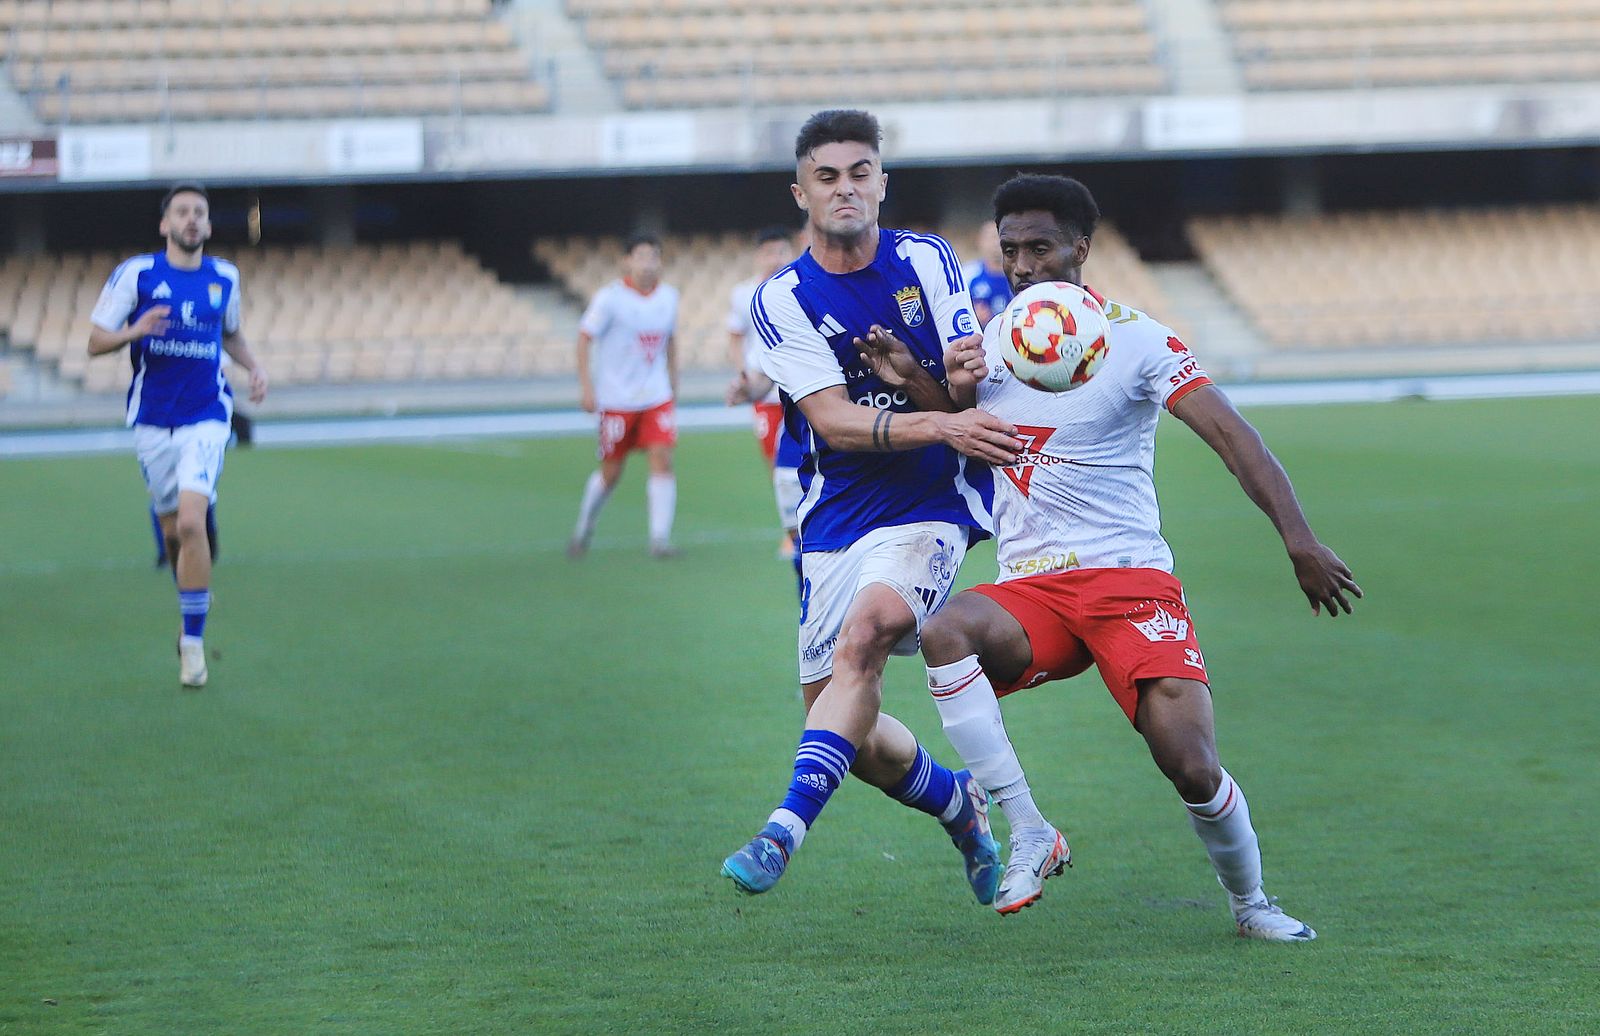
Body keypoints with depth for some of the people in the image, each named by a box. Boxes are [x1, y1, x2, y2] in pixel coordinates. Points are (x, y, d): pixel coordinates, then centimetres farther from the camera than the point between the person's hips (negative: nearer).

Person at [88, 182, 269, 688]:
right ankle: (191, 615, 34)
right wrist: (136, 330, -21)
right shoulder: (136, 274, -3)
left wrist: (254, 365, 5)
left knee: (191, 522, -19)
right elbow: (96, 341, -2)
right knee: (171, 530, 7)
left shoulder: (224, 277, 5)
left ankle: (193, 640, -12)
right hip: (152, 421, 0)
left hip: (205, 420, 0)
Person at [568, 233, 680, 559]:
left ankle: (660, 538, -10)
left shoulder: (668, 297, 5)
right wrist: (587, 388, -12)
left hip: (656, 398, 4)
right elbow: (584, 339, -7)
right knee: (611, 471, 4)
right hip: (616, 399, -4)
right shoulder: (610, 298, -11)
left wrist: (673, 386, 19)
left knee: (663, 459, -12)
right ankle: (584, 527, 30)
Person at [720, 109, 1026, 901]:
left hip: (929, 508, -2)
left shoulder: (927, 262, 2)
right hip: (836, 517, 2)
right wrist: (940, 425, -28)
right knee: (839, 716, 3)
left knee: (864, 632, -30)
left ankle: (785, 829, -33)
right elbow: (834, 421, -13)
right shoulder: (781, 299, -2)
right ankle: (959, 804, 32)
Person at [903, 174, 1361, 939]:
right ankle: (1028, 834, -24)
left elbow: (1231, 436, -13)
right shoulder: (991, 344, 11)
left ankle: (1250, 902, 13)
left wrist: (1299, 539, -25)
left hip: (1129, 579, -3)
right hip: (1028, 591, 3)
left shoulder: (1135, 341, -4)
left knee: (1191, 767, -17)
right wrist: (955, 394, 0)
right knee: (945, 632, -31)